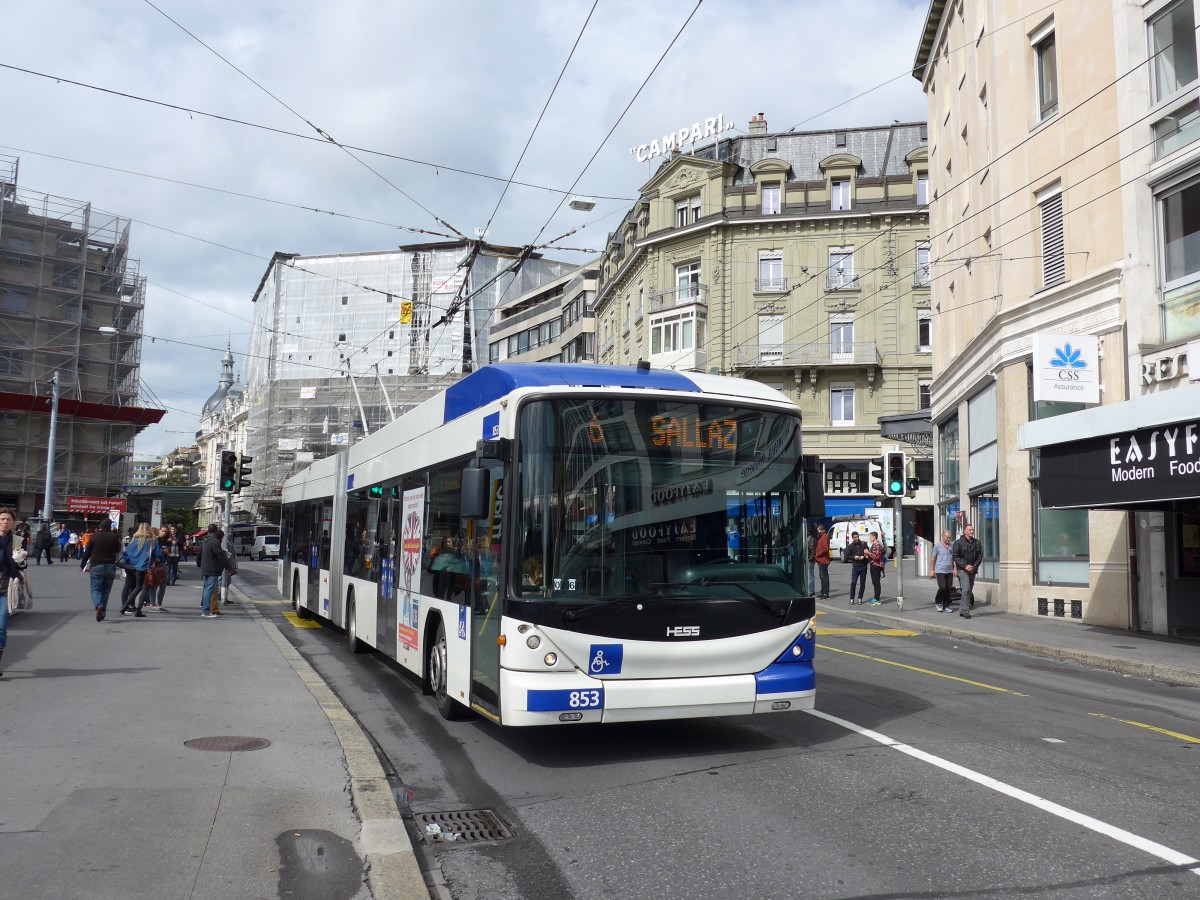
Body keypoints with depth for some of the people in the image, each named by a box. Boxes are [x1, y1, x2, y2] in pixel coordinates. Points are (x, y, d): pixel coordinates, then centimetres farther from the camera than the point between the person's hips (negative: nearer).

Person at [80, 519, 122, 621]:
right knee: (106, 590, 12)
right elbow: (118, 550, 12)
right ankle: (103, 611, 14)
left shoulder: (94, 536, -2)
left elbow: (87, 552, 2)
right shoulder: (114, 536, -2)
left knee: (96, 589, 2)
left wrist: (82, 565, 13)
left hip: (96, 566, -1)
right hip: (110, 566, 1)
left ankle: (99, 606, -24)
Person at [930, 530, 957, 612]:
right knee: (943, 588, -13)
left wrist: (955, 568, 7)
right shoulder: (937, 546, 1)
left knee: (948, 589, 2)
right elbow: (934, 558, 5)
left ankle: (946, 606, 11)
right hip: (940, 571, -4)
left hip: (949, 571, 4)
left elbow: (954, 558, 18)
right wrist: (932, 570, 2)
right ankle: (938, 603, 9)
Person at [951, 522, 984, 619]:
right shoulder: (958, 542, -3)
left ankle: (961, 610, 22)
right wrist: (965, 566, -15)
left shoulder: (977, 543, 10)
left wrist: (974, 567, -5)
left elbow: (980, 557, 8)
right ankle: (965, 611, -17)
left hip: (972, 570, 5)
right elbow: (955, 556, -6)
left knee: (969, 590, 9)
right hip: (962, 569, -5)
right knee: (966, 589, -17)